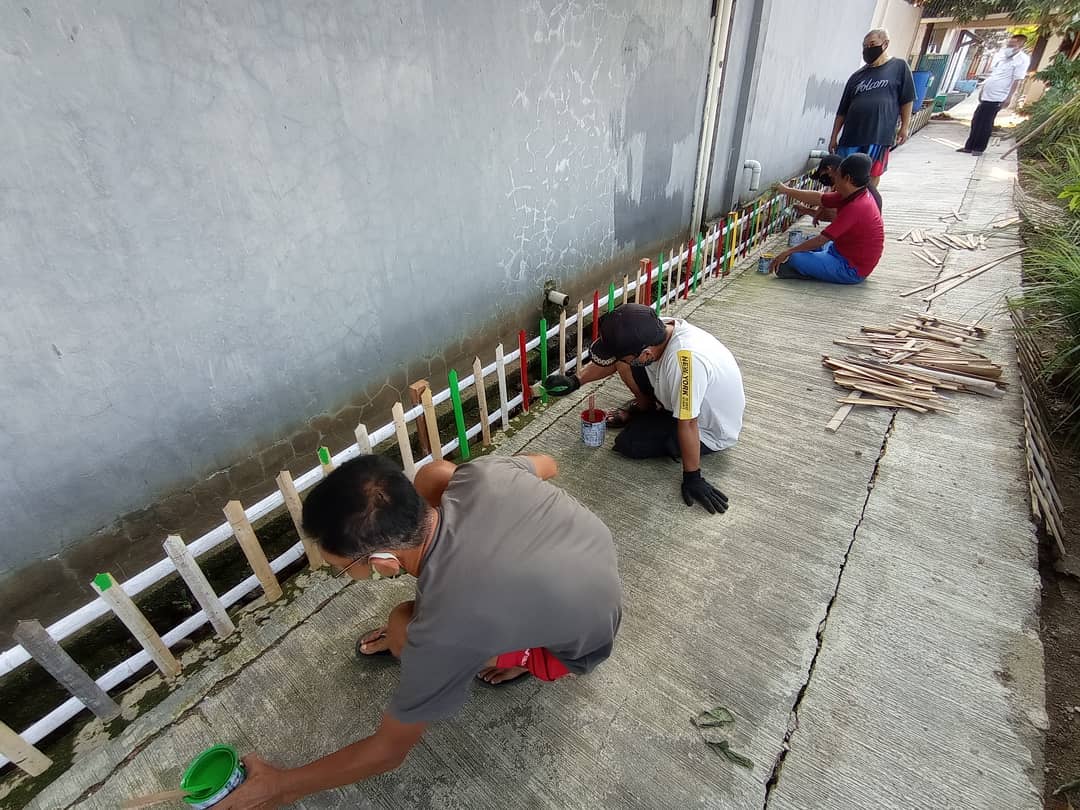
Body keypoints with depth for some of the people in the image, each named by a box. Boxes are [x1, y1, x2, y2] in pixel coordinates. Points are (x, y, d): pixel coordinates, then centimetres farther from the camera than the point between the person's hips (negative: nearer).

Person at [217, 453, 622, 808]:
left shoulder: (442, 631, -36)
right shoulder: (480, 474, -25)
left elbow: (387, 752, -17)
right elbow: (546, 464, -1)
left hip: (582, 638, -5)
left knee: (405, 629, -18)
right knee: (432, 472, -2)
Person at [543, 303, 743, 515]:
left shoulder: (685, 361, -44)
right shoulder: (655, 329, -20)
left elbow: (688, 424, -35)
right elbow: (616, 359, -3)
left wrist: (692, 478, -24)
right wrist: (575, 381, -8)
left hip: (710, 431, -7)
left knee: (627, 444, -16)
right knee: (625, 364, -5)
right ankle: (646, 407, 20)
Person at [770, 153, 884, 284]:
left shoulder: (855, 207, -28)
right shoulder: (853, 195, 0)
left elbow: (822, 239, -26)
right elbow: (819, 198, 10)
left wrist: (788, 252, -18)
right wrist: (787, 191, 14)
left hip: (852, 269, -10)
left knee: (796, 258, -23)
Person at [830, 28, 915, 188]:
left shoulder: (899, 67, 7)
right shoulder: (857, 76, 14)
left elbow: (907, 100, 5)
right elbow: (842, 111, 14)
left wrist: (905, 127, -2)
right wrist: (834, 137, 8)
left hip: (880, 134, -2)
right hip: (851, 135, 3)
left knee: (872, 175, 3)